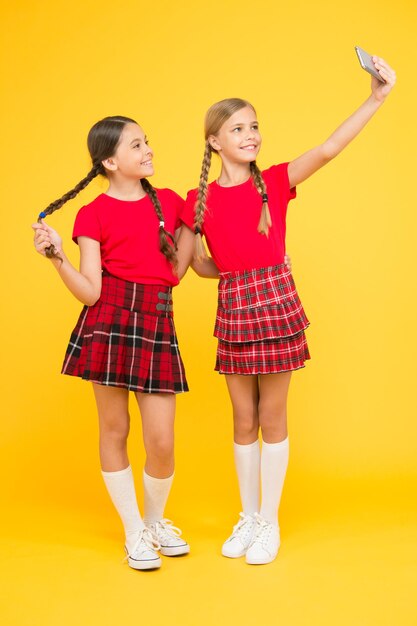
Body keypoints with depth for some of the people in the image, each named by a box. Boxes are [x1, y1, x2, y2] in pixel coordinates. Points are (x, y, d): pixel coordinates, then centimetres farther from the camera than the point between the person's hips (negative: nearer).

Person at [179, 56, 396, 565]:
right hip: (232, 311, 2)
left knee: (272, 419, 6)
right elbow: (200, 265, 10)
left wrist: (376, 98, -25)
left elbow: (328, 149, -16)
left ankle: (270, 522, 22)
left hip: (277, 305, -2)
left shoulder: (275, 181, -2)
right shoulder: (200, 201, 2)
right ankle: (248, 517, 29)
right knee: (244, 421, 12)